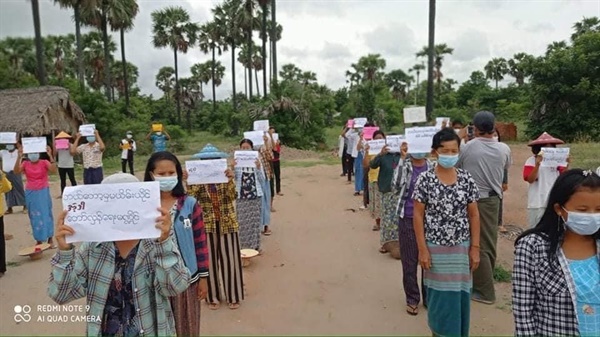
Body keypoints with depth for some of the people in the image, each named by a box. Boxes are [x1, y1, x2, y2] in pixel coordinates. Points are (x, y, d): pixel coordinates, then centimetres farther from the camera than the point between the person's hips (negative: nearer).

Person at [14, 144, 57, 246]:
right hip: (30, 193, 2)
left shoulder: (44, 162, -7)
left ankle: (50, 238, 13)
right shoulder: (25, 164, 0)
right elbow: (16, 171, -18)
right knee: (34, 216, 9)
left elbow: (54, 171, -23)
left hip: (43, 192, -2)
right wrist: (19, 157, -26)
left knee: (46, 214, 4)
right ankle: (39, 239, 18)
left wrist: (50, 156, -31)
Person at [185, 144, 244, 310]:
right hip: (207, 225, 1)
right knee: (210, 261, 8)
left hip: (227, 223, 0)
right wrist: (188, 182, -22)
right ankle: (213, 297, 24)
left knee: (230, 260, 6)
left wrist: (230, 179, -28)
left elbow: (231, 197, -15)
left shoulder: (225, 176, -2)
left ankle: (233, 296, 22)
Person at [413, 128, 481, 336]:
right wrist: (422, 249, -9)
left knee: (459, 295, 11)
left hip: (461, 248, 2)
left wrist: (475, 248, 0)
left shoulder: (467, 179, -1)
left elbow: (473, 215, 3)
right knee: (439, 296, 8)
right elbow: (418, 215, -6)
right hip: (435, 248, -2)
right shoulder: (425, 179, -8)